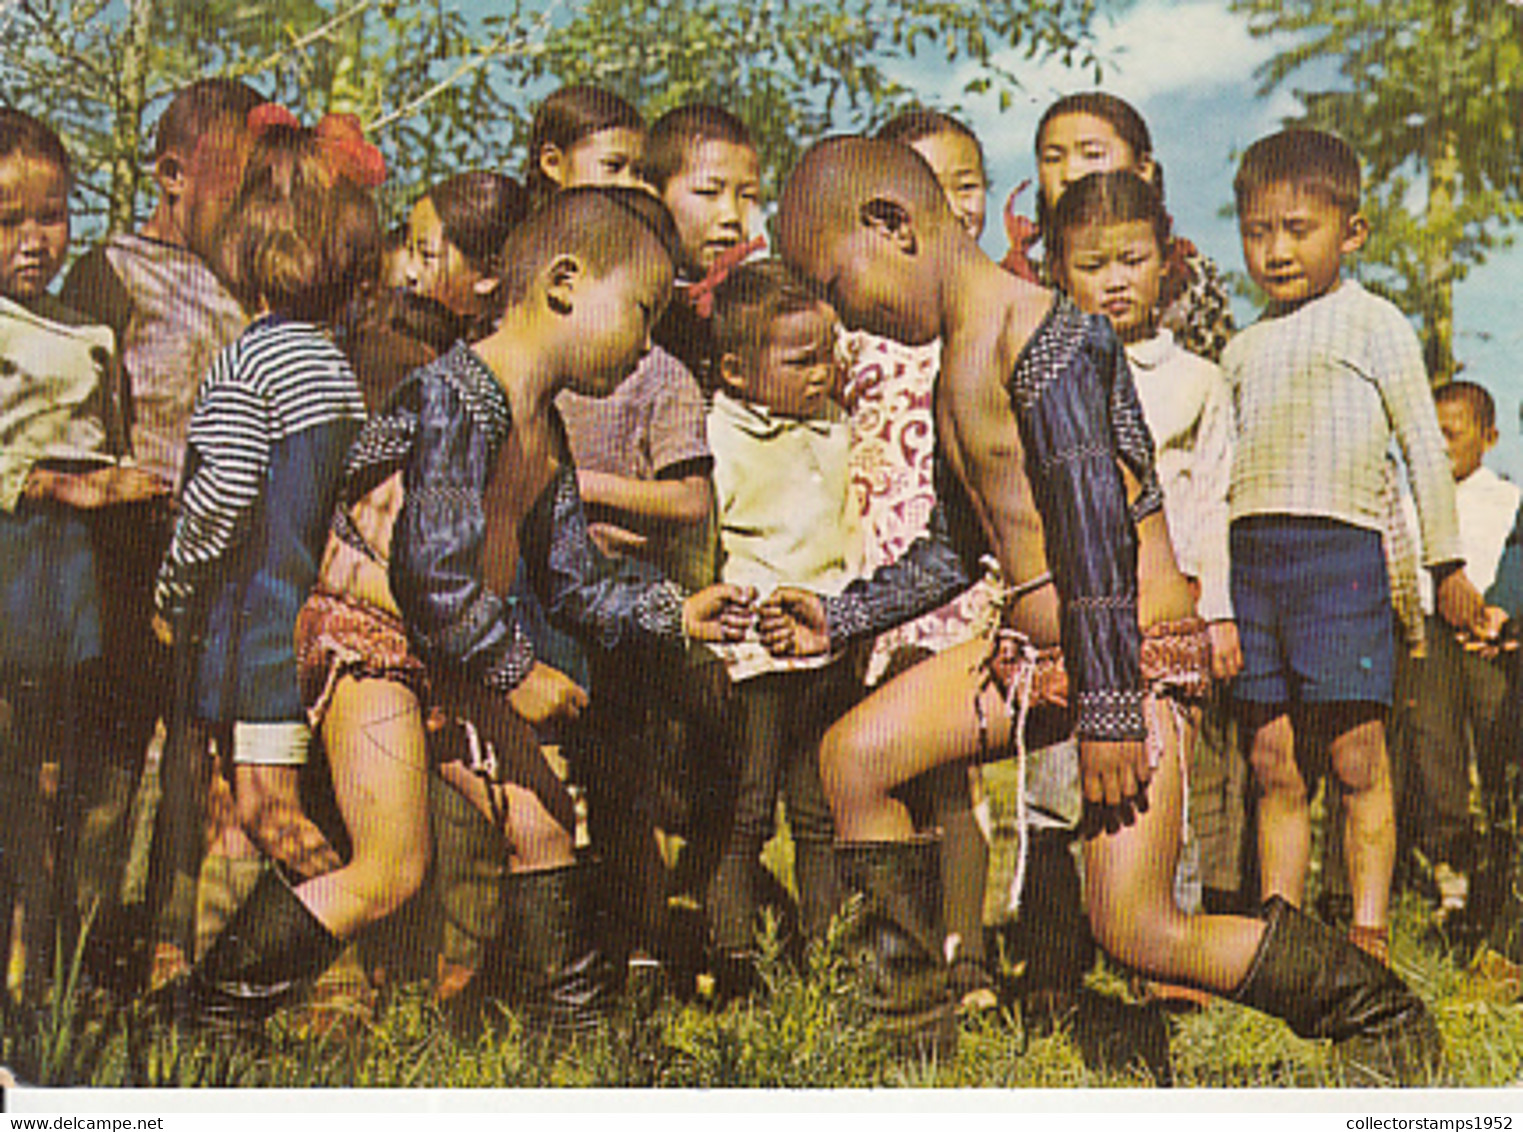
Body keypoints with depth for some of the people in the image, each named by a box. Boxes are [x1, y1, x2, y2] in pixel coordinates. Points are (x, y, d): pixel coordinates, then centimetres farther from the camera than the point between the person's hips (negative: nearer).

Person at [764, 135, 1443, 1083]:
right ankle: (912, 1030, 13)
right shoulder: (960, 362, 13)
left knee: (1137, 934, -10)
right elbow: (957, 547, 23)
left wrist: (1109, 709, -24)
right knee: (855, 755, 0)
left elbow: (1097, 528, -23)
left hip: (1137, 651, -9)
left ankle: (1390, 1023, 11)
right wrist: (841, 620, 22)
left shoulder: (1040, 336, -18)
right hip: (1035, 648, 9)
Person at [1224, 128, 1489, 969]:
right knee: (1272, 764, 4)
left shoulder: (1372, 324, 5)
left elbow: (1424, 448, 6)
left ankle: (1368, 934, 0)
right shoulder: (1243, 349, 19)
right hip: (1250, 553, 5)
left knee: (1356, 758, -6)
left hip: (1340, 547, -4)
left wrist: (1447, 566, 4)